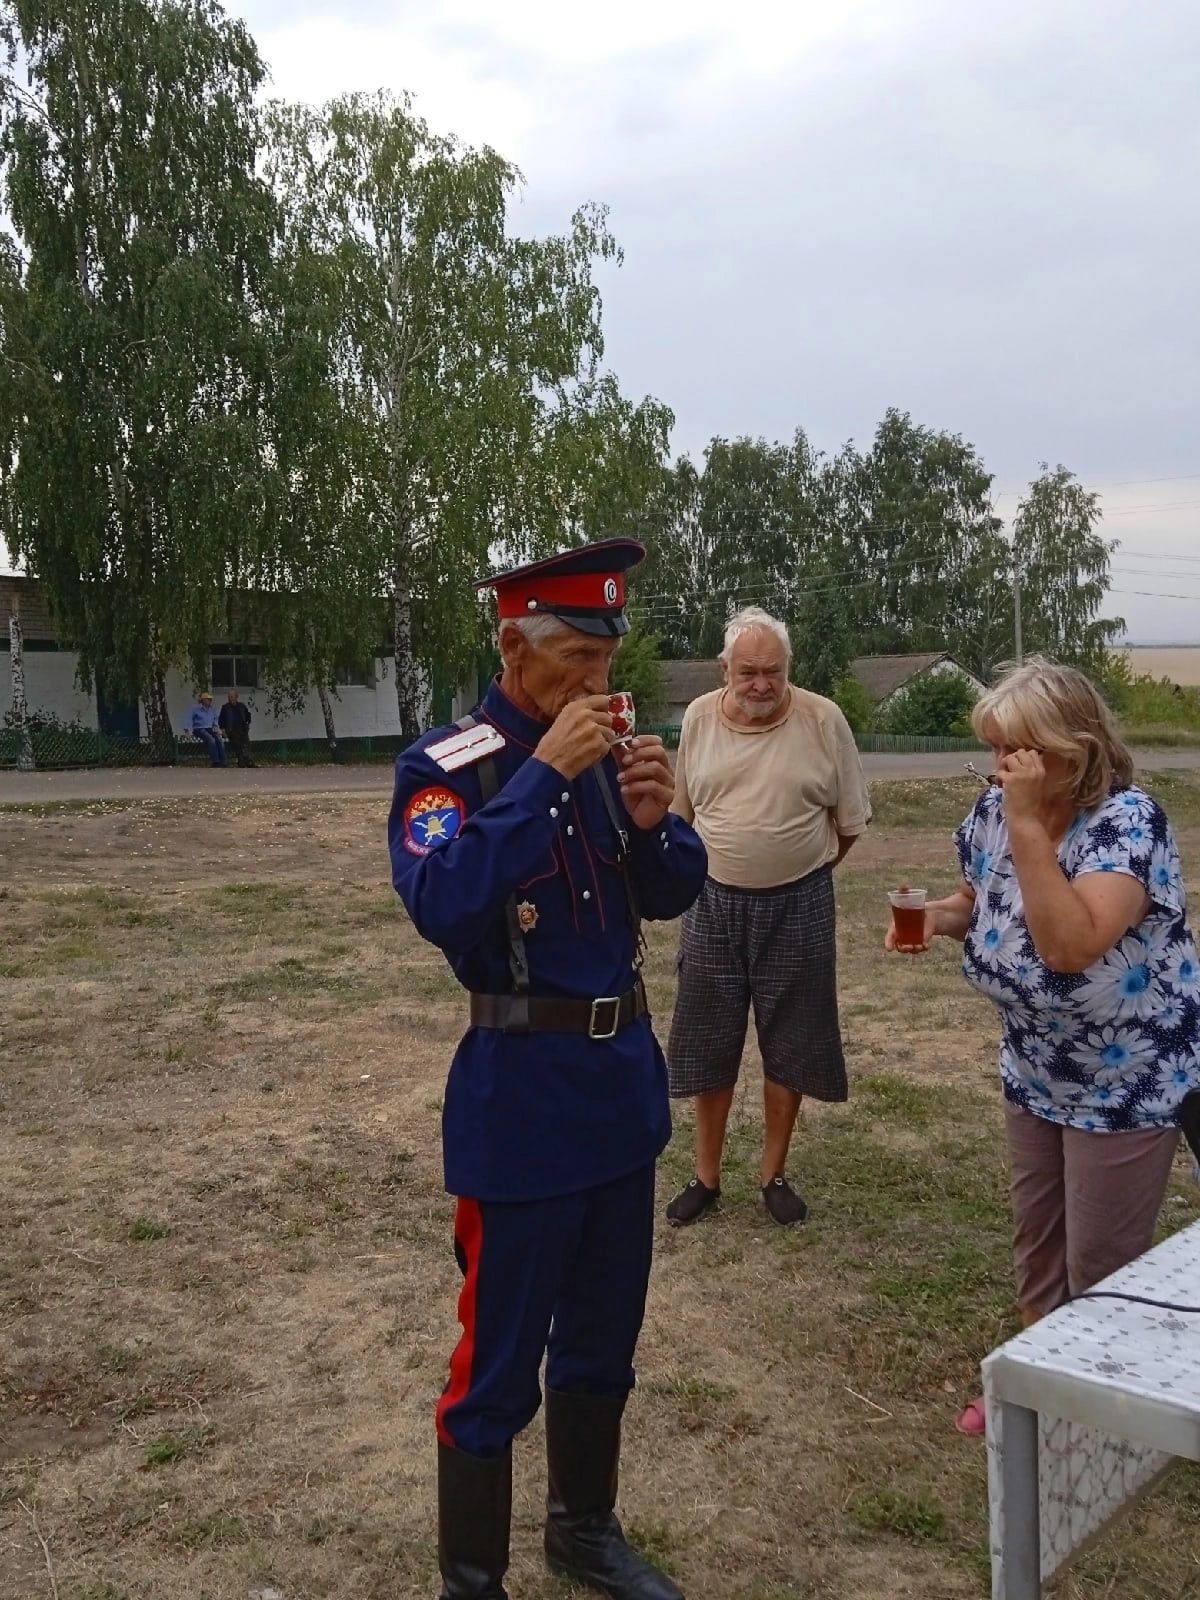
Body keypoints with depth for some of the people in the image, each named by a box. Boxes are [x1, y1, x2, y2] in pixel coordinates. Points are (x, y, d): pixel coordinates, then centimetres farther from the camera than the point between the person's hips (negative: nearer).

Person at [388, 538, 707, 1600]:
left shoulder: (605, 756, 4)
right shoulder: (446, 768, -13)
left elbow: (675, 894, 7)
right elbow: (443, 905, -29)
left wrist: (653, 822, -13)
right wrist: (543, 774, -28)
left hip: (625, 1078, 6)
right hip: (522, 1094, -6)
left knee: (603, 1338, 21)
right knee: (500, 1360, 5)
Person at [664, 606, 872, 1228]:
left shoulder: (823, 721, -10)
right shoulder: (699, 717, -2)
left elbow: (849, 819, 0)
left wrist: (804, 870, 8)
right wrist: (713, 867, 11)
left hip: (796, 907, -2)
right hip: (714, 903, 2)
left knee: (788, 1047, 10)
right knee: (707, 1045, 10)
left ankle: (774, 1174, 27)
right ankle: (706, 1176, 24)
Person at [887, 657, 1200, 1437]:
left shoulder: (1127, 819, -26)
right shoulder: (998, 810, -7)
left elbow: (1071, 943, -39)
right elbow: (982, 898, 12)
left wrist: (1030, 823, -38)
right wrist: (939, 917, -10)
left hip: (1128, 1079, -7)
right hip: (1036, 1072, 7)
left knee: (1101, 1266, 8)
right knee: (1037, 1242, 21)